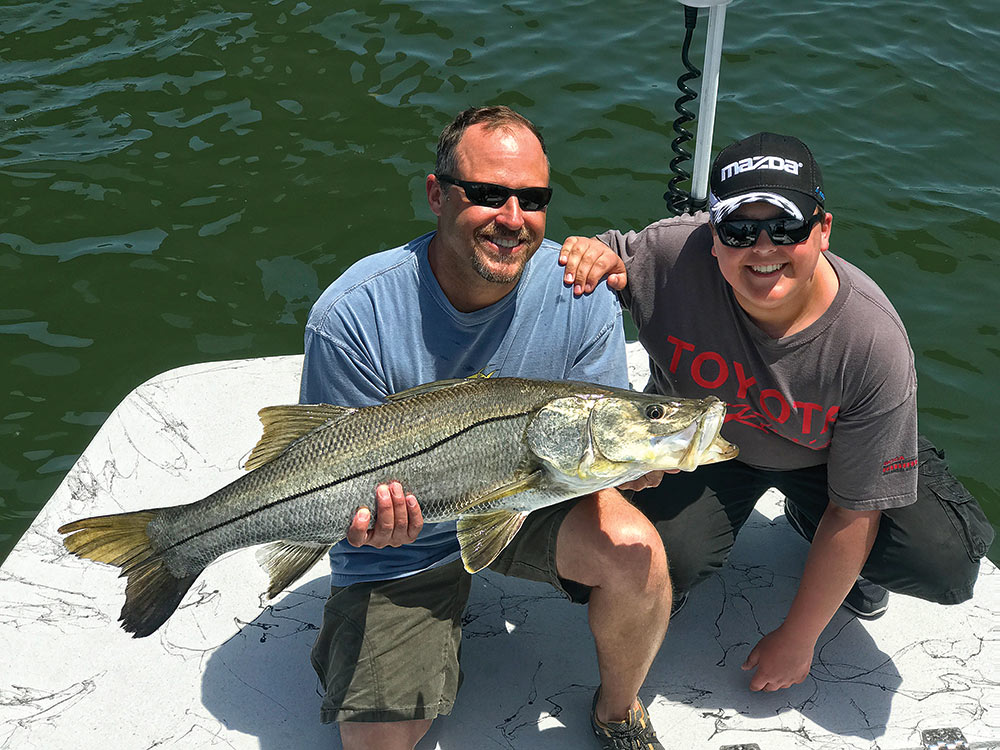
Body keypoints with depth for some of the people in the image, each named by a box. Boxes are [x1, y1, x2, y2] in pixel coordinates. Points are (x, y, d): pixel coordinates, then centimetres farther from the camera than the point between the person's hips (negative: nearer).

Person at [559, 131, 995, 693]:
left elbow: (856, 511, -22)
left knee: (947, 566, -18)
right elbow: (609, 257, -8)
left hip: (818, 458, 1)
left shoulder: (876, 345, -32)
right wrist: (588, 254, -38)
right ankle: (671, 579, 13)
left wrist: (797, 641, -14)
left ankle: (807, 519, 15)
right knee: (664, 560, -28)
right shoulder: (675, 254, -32)